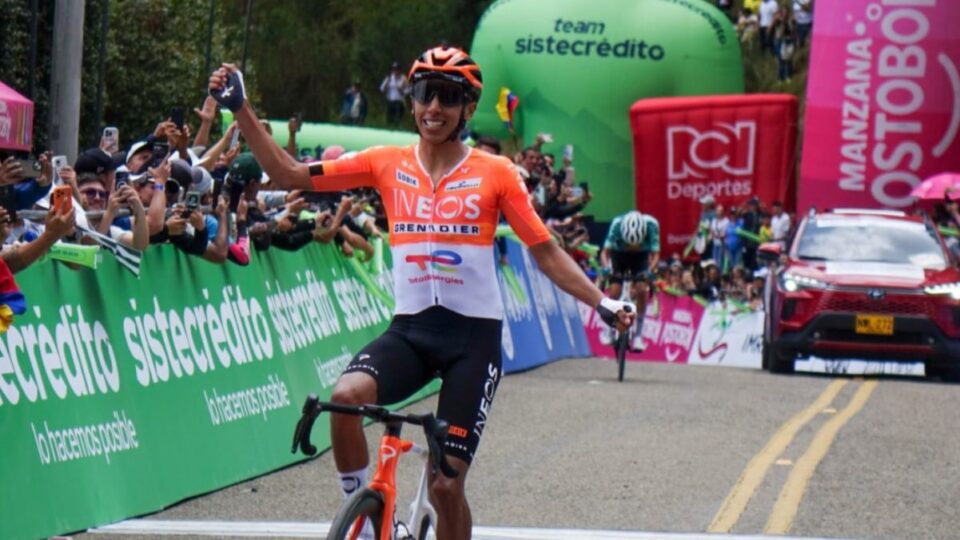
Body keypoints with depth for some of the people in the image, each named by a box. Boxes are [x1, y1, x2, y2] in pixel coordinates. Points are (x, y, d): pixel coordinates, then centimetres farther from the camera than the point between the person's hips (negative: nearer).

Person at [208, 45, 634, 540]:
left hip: (473, 333, -2)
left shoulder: (495, 173, 0)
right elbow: (289, 175, 3)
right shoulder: (387, 164, 4)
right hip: (410, 328, 2)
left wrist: (601, 302, -10)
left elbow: (546, 252, 2)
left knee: (446, 484, -3)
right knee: (346, 396, -30)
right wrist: (241, 110, -6)